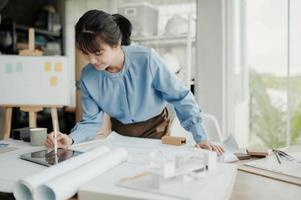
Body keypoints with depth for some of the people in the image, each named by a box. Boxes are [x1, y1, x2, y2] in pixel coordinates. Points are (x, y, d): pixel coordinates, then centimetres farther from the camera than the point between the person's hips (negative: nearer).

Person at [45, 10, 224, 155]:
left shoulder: (147, 59, -31)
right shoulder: (88, 76, -20)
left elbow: (181, 96, -22)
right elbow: (91, 121, -12)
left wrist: (200, 137, -23)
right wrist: (71, 139, -33)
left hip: (155, 127, -2)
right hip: (120, 131, 3)